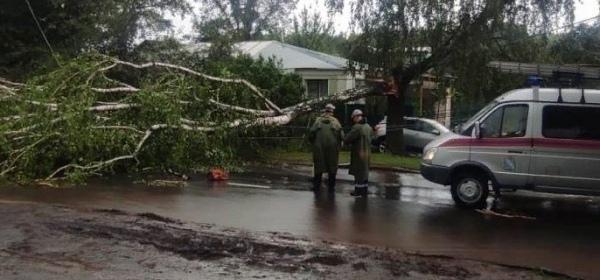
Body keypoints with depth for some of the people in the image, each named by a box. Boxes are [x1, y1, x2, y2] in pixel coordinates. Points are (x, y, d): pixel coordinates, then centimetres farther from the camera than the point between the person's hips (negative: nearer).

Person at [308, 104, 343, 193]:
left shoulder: (318, 120, 1)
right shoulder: (335, 121, -2)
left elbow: (311, 133, -4)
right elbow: (341, 135, -10)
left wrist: (314, 143, 11)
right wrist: (338, 144, 6)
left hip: (319, 147, 1)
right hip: (332, 147, -1)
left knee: (318, 166, 11)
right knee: (332, 168, 9)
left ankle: (316, 186, 15)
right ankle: (331, 187, 12)